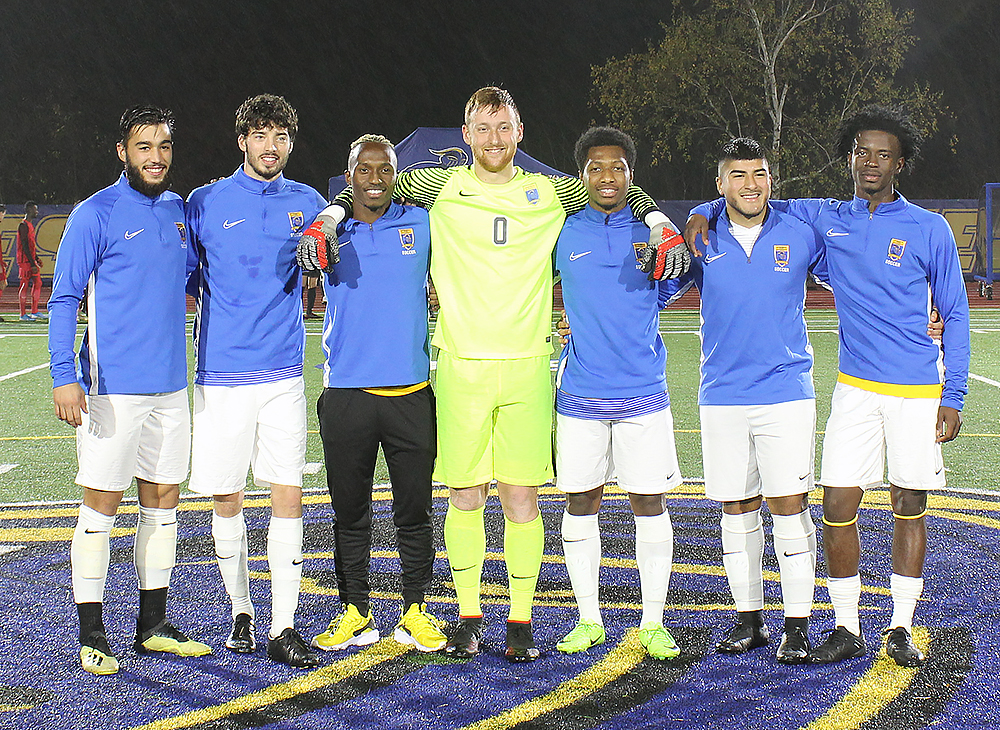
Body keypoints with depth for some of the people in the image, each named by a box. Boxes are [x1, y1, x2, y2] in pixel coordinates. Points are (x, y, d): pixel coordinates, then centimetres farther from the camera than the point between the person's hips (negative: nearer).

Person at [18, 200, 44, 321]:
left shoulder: (30, 225, 17)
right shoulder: (24, 225, -14)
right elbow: (25, 246, -19)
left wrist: (36, 259, 19)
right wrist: (32, 264, -22)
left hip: (31, 260, 10)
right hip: (25, 261, -10)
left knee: (37, 283, 9)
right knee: (25, 285, -5)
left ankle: (34, 312, 14)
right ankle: (23, 314, -2)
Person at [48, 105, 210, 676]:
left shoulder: (182, 211, 11)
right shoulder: (96, 215, -5)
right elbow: (65, 298, -7)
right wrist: (65, 376, -16)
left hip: (171, 384, 6)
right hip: (113, 387, -6)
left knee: (163, 499, 10)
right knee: (102, 503, -2)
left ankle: (154, 625, 21)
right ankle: (92, 635, 6)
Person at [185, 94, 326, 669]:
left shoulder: (307, 203, 9)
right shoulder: (205, 204, 3)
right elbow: (183, 282, 10)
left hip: (284, 373, 1)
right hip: (221, 376, -1)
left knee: (289, 496, -4)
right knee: (227, 499, 6)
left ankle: (284, 627, 2)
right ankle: (241, 611, 24)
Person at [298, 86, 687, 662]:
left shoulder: (550, 194, 9)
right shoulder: (442, 188, 7)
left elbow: (626, 194, 21)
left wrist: (661, 228, 5)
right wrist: (327, 221, 1)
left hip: (527, 366, 0)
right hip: (460, 366, 0)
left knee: (521, 498, 0)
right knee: (464, 497, 4)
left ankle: (521, 621, 11)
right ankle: (469, 615, 18)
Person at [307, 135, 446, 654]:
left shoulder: (421, 225, 6)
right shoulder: (330, 233, 7)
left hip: (411, 392, 0)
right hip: (346, 393, 1)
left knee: (414, 511, 6)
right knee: (349, 513, 7)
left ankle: (415, 612, 18)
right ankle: (354, 614, 19)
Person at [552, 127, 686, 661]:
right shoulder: (561, 233, 2)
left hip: (644, 393, 0)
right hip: (580, 394, 0)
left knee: (650, 505, 2)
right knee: (580, 504, 6)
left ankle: (653, 623, 13)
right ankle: (588, 620, 19)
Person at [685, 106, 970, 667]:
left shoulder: (930, 230, 0)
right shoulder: (828, 220, 7)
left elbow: (955, 315, 3)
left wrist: (953, 397, -3)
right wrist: (704, 214, -2)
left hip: (917, 390, -2)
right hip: (856, 388, 2)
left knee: (910, 506, 5)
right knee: (838, 503, -4)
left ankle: (902, 628, 16)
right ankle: (847, 629, 8)